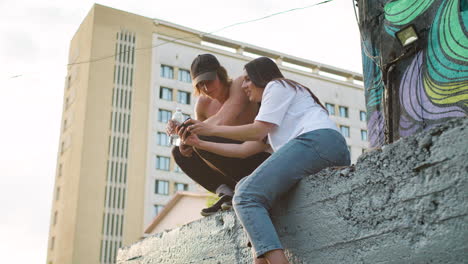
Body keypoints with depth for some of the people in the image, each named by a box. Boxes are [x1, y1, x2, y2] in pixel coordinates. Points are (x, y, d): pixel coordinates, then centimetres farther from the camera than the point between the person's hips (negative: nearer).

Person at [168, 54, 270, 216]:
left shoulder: (240, 85, -16)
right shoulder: (203, 104, 5)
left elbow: (221, 122, -29)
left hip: (260, 156, -8)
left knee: (202, 140, -27)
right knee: (179, 152, 1)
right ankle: (225, 192, -8)